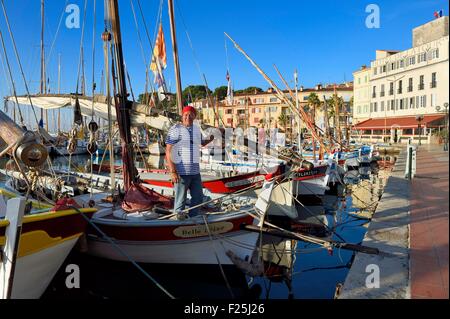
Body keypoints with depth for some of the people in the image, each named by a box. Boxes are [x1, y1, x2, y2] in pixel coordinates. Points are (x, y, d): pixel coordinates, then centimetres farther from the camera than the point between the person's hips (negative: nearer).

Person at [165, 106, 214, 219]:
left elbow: (202, 143, 28)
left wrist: (210, 139, 4)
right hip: (181, 172, -7)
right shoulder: (175, 129, -10)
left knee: (198, 198, 16)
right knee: (180, 201, 2)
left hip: (195, 172, 7)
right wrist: (172, 172, -21)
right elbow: (168, 151, -14)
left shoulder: (196, 129, 10)